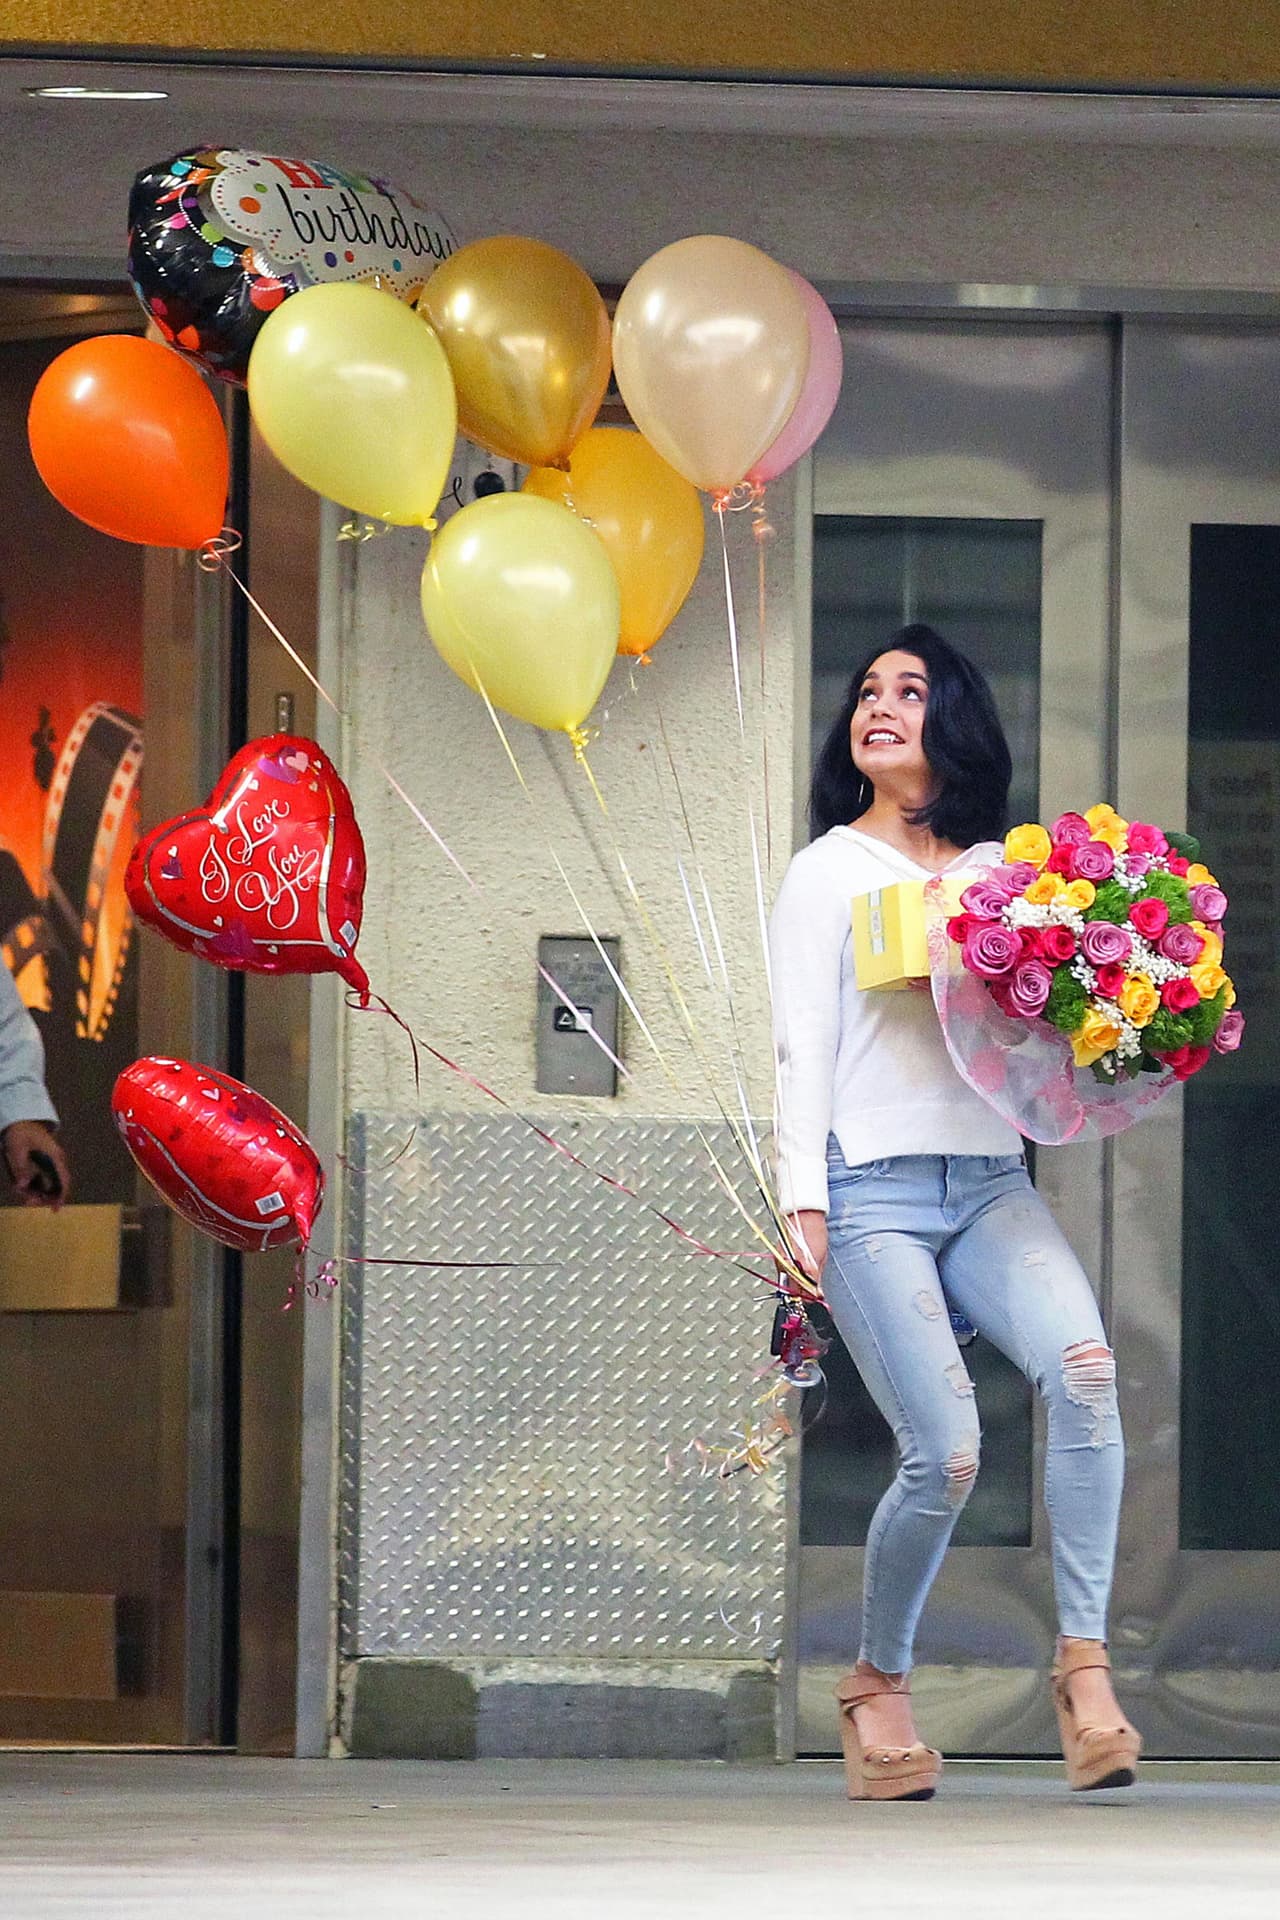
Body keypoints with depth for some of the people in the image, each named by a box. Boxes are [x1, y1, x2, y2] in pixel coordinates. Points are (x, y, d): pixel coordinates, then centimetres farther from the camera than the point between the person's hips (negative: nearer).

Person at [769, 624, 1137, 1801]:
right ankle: (879, 1684, 8)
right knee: (945, 1456, -16)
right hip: (875, 1190, -3)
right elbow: (804, 1045, 4)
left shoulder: (1004, 873, 17)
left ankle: (1084, 1665, -24)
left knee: (1084, 1367, -26)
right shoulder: (830, 871, 10)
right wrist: (802, 1202, -6)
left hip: (991, 1183, 3)